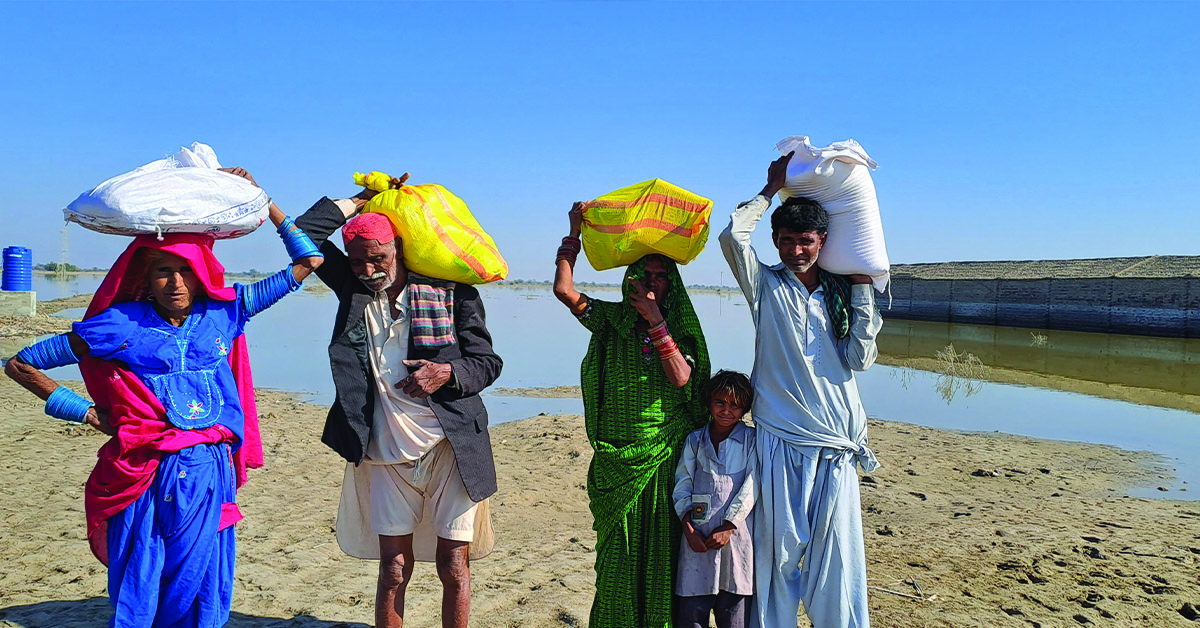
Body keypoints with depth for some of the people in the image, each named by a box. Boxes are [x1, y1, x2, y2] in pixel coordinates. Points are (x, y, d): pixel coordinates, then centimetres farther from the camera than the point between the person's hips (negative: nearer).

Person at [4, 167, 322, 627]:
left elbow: (307, 262, 7)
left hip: (211, 476, 2)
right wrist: (87, 413, 5)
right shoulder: (119, 326, -3)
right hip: (147, 480, -2)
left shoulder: (222, 311, 3)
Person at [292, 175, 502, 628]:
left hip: (450, 450, -2)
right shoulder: (353, 289, 8)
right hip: (386, 455, 3)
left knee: (454, 568, 5)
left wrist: (445, 373, -20)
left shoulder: (450, 291, -2)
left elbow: (489, 362, -1)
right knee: (393, 570, 5)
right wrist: (365, 197, 6)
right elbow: (305, 233, 6)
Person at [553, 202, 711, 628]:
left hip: (666, 457, 0)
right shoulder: (611, 320, 4)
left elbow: (681, 378, -13)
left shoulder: (681, 330, 4)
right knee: (618, 552, 6)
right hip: (618, 459, 0)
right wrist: (575, 232, -2)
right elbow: (564, 289, -6)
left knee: (662, 550, 6)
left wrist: (655, 319, -14)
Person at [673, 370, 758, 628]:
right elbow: (682, 487, 9)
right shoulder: (695, 440, 11)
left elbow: (751, 487, -3)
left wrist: (728, 528, -9)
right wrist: (688, 528, -4)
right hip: (699, 536, 2)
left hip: (737, 536, -1)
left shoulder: (752, 440, 6)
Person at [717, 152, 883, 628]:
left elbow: (859, 359, 2)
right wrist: (771, 188, 0)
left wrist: (862, 289, 0)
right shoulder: (767, 286, 5)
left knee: (836, 553, 4)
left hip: (837, 447, 2)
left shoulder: (839, 294, 12)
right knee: (778, 552, 3)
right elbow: (732, 236, -12)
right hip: (781, 442, -2)